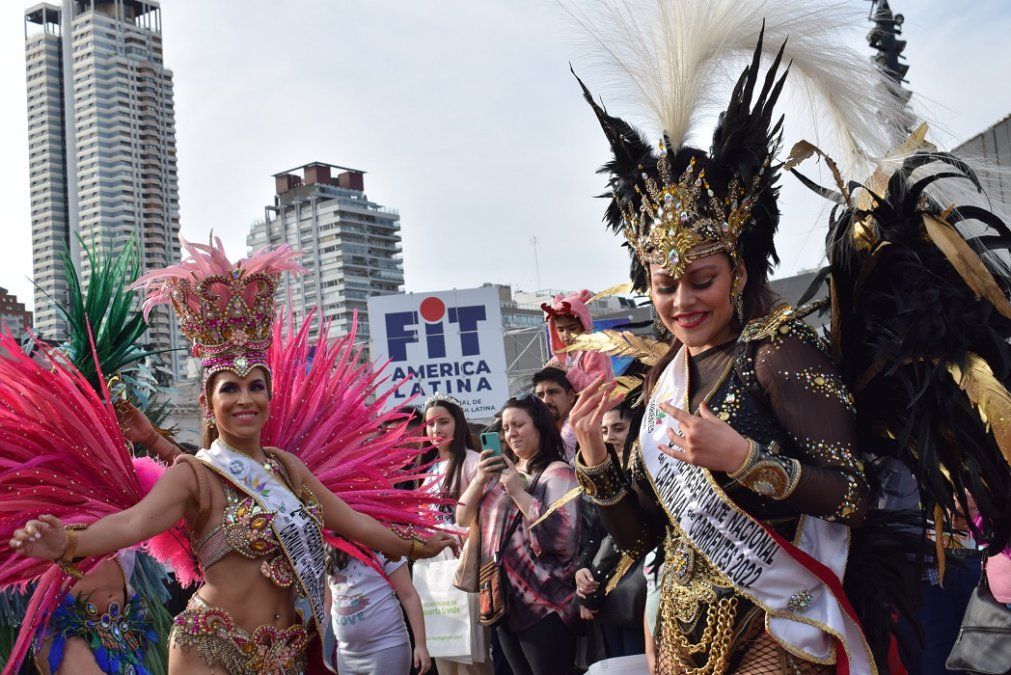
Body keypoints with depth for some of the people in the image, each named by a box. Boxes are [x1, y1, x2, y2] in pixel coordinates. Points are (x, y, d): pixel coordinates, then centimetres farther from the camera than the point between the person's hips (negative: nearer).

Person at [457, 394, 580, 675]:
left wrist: (518, 492, -18)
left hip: (544, 606, -7)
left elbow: (562, 535, -21)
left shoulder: (557, 472, -7)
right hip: (504, 603, 7)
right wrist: (479, 479, -6)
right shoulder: (500, 471, 13)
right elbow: (463, 519, 10)